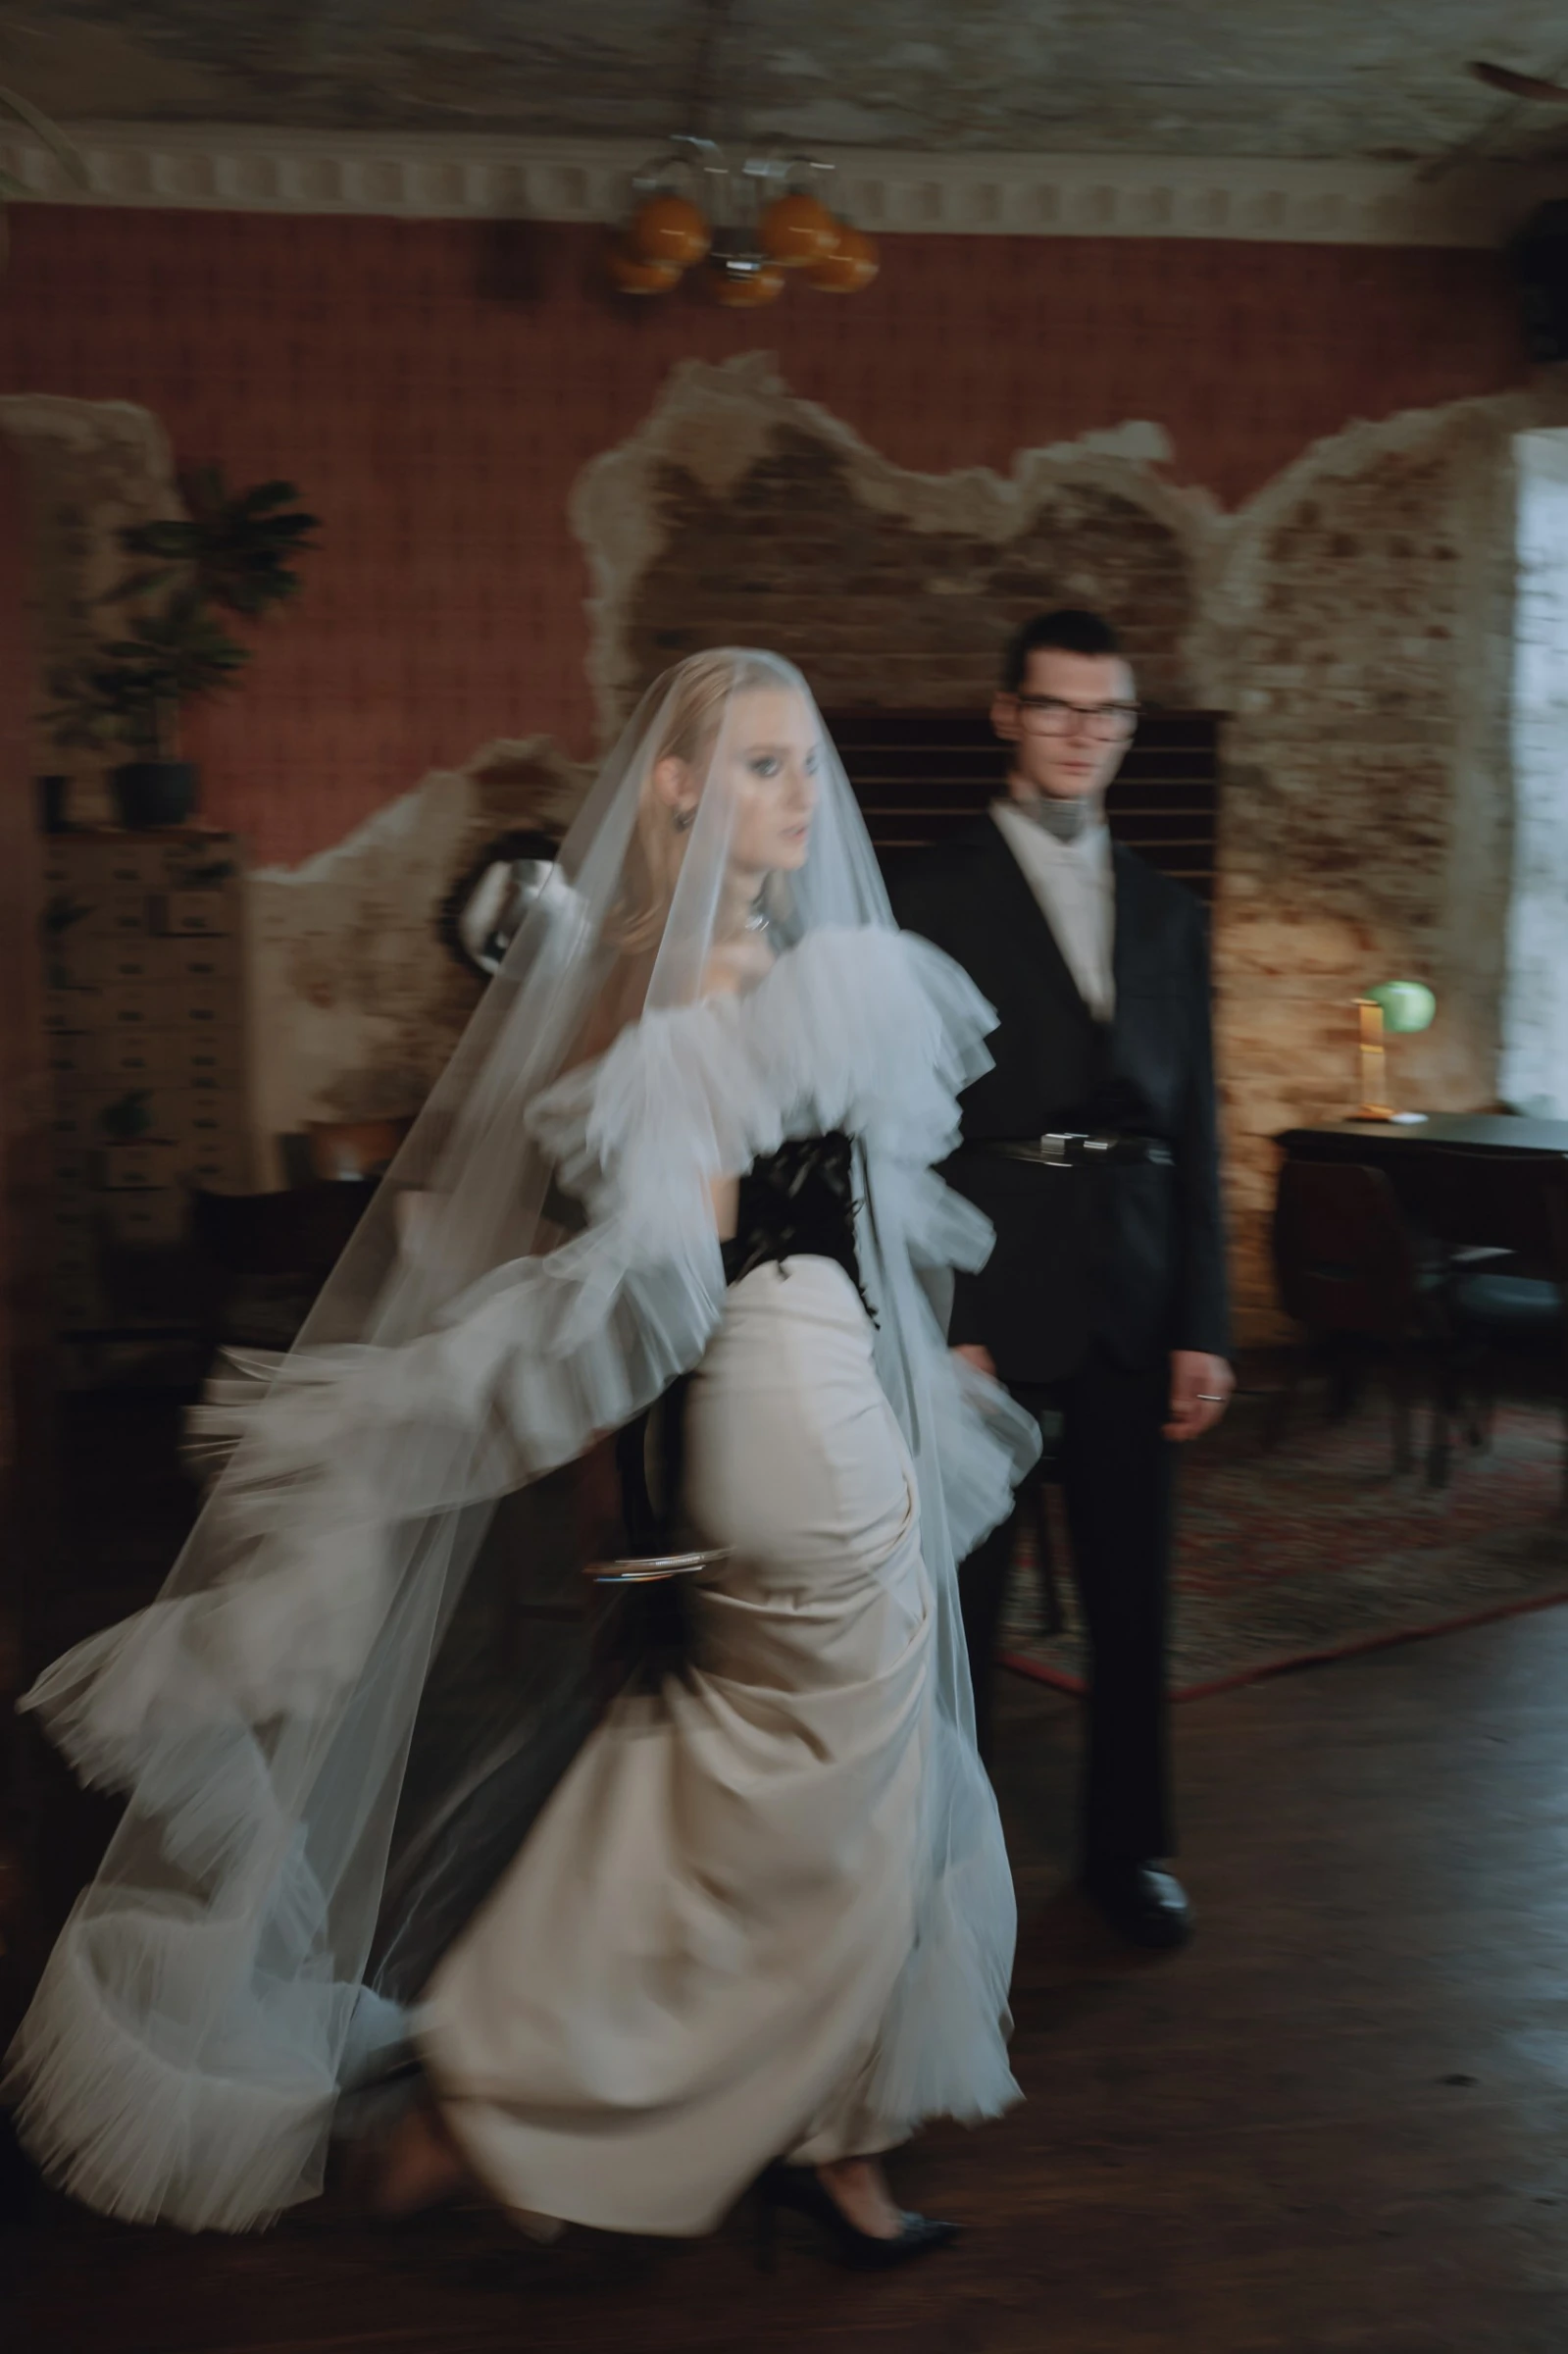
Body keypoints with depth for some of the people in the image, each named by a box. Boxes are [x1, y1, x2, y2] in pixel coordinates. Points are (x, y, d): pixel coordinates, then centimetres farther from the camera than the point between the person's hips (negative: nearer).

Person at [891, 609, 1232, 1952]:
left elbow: (1195, 1134, 12)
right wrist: (938, 1323, -13)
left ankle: (1128, 1845, 30)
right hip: (990, 1295, -4)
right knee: (960, 1597, 6)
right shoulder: (936, 897, -2)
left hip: (1133, 1299, 4)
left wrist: (1204, 1326, 6)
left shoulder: (1169, 913, 13)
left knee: (1134, 1591, 12)